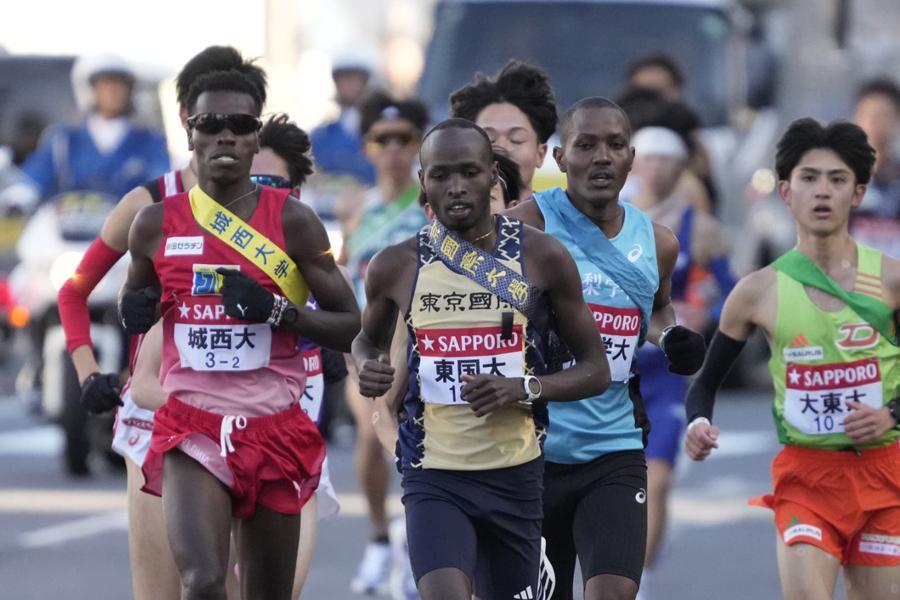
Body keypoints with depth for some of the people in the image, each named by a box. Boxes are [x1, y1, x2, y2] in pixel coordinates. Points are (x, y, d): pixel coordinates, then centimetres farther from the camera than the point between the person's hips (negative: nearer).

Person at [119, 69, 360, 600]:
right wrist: (136, 311, 0)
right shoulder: (157, 224, 4)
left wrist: (278, 310, -16)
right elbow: (136, 303, 23)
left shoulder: (292, 221, -1)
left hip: (275, 430, 1)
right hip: (192, 427, -1)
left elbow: (351, 326, 0)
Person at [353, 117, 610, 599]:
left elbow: (595, 370, 3)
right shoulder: (396, 267, 0)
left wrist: (525, 388, -16)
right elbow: (368, 338, 21)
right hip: (434, 477, -1)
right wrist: (367, 367, -3)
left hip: (515, 475, 1)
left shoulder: (542, 258, -3)